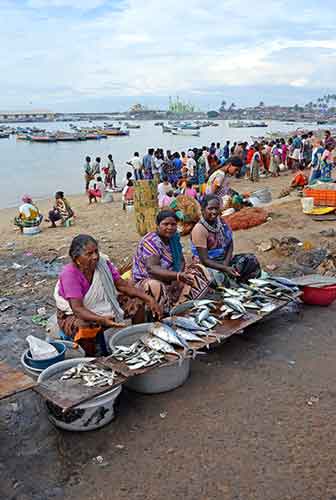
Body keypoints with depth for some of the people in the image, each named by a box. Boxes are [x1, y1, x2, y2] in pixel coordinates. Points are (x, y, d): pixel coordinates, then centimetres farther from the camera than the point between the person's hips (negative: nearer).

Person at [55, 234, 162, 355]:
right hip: (75, 315, -6)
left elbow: (122, 285, -7)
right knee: (85, 328, -39)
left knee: (138, 301, -2)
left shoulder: (102, 262, -12)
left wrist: (149, 299, -18)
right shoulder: (69, 274, -28)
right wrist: (101, 320, -51)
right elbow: (77, 308, -34)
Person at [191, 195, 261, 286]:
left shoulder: (220, 221, 0)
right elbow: (205, 260, -22)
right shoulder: (199, 230, -21)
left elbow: (230, 245, 2)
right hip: (208, 265, -7)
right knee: (218, 276, -37)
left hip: (224, 260, 7)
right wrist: (225, 268, -32)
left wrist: (226, 264, -15)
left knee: (251, 260, -5)